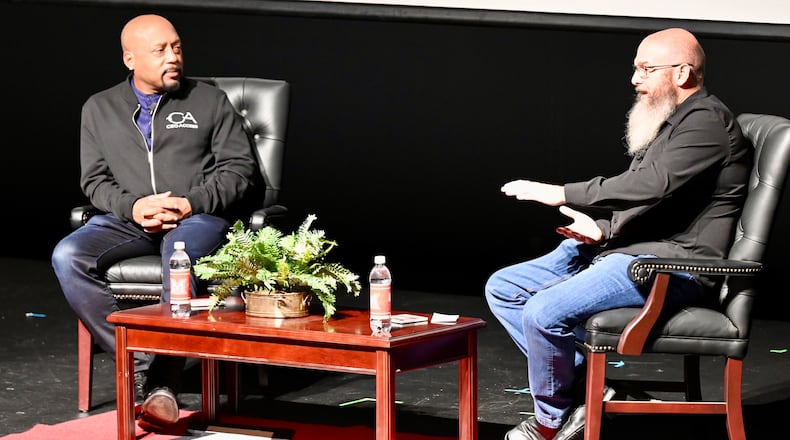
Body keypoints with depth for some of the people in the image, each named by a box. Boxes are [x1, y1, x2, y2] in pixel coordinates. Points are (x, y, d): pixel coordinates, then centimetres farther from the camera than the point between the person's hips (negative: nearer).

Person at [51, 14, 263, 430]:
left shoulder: (209, 101, 13)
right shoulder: (100, 108, 18)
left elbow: (240, 168, 7)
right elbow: (94, 178, 13)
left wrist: (191, 203, -10)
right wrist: (132, 206, -9)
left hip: (199, 215, -3)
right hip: (128, 220, 3)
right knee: (68, 257, -27)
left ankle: (163, 383, -36)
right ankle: (141, 368, -27)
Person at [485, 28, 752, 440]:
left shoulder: (706, 120, -11)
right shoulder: (667, 123, 22)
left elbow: (651, 185, -24)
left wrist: (562, 194, -21)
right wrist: (603, 229, 2)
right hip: (616, 249, 11)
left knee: (544, 311, -28)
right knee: (502, 289, 4)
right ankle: (586, 385, 0)